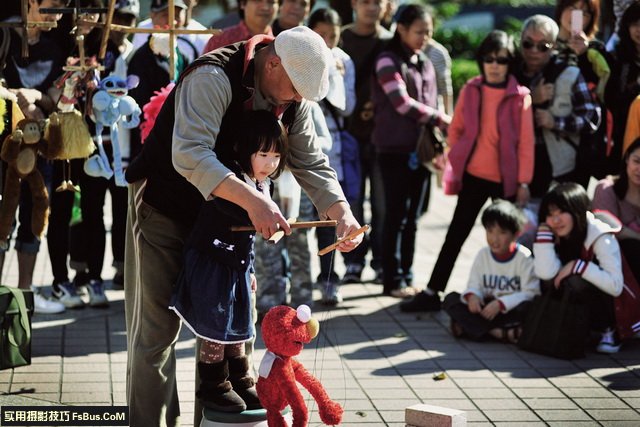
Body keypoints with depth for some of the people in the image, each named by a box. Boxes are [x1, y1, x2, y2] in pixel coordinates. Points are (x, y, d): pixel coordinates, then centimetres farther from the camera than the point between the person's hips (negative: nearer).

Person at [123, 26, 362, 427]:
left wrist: (342, 212, -16)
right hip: (164, 208, -7)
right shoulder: (212, 78, -29)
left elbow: (311, 163, 1)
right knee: (158, 328, -3)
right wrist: (252, 199, -50)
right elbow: (189, 155, -41)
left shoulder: (292, 99, -5)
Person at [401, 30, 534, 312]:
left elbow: (526, 143, -6)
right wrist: (457, 160, 8)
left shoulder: (520, 97, -8)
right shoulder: (470, 90, 1)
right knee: (456, 233, 4)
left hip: (506, 180, -2)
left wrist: (524, 183, -7)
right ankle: (432, 293, 7)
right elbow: (456, 129, 11)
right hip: (473, 175, 2)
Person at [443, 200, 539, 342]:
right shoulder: (483, 255, 4)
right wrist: (472, 296, -23)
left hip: (510, 310, -4)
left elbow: (530, 293, -16)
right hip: (486, 309, 4)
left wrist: (500, 303, -27)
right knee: (451, 299, -15)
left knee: (526, 307, -36)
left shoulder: (524, 257, -9)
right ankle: (498, 332, -29)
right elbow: (474, 285, 3)